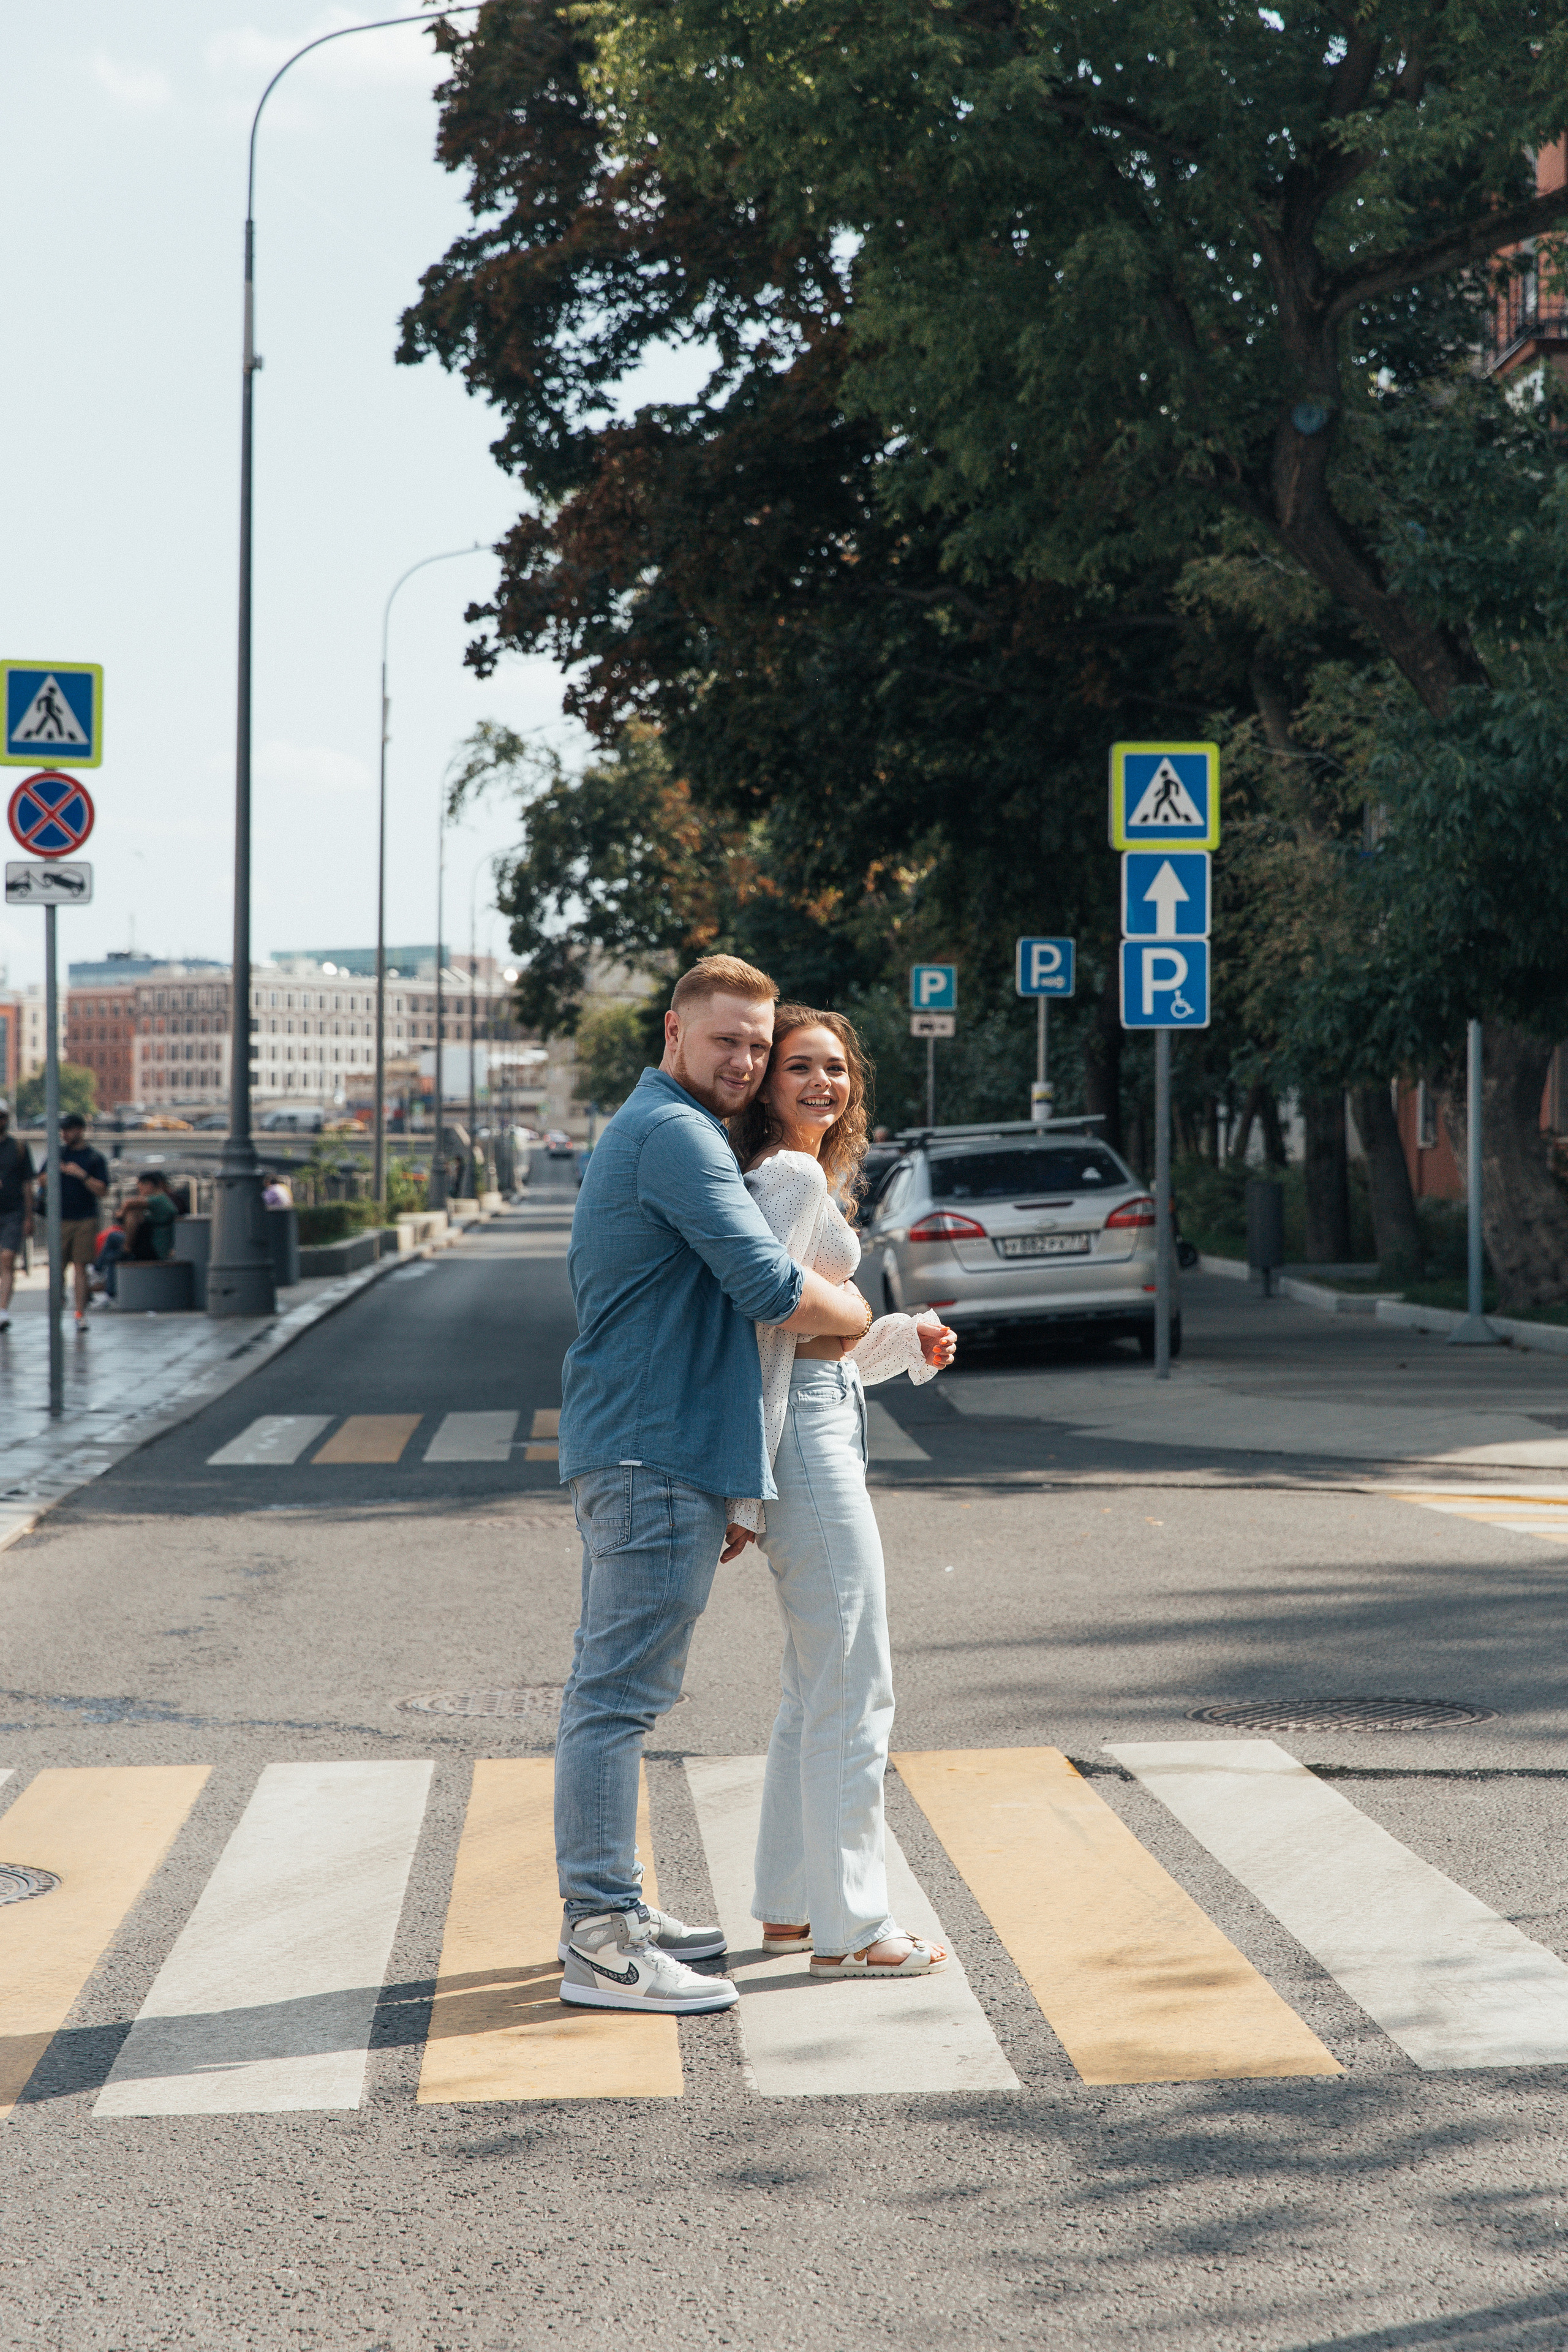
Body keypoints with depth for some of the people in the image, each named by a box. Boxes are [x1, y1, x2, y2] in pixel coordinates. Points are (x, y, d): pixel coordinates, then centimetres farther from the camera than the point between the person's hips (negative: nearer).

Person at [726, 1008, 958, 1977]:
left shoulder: (809, 1175, 18)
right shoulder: (792, 1177, -13)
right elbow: (766, 1332, -18)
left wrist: (908, 1340, 11)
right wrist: (749, 1486, -20)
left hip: (821, 1432, 11)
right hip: (808, 1439, -11)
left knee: (818, 1688, 16)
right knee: (855, 1692, -5)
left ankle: (791, 1906, 24)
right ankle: (850, 1926, 1)